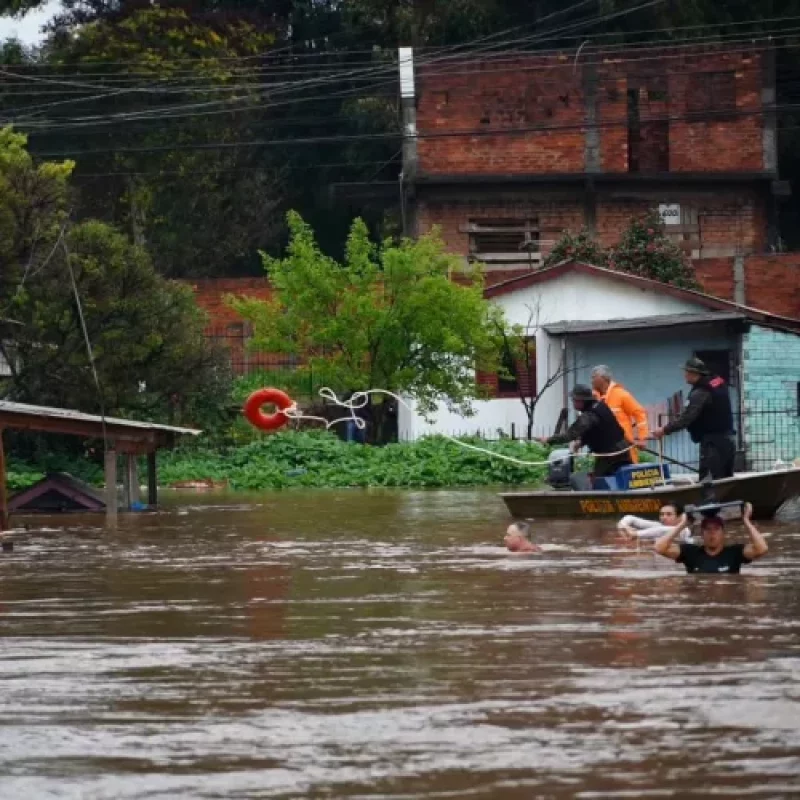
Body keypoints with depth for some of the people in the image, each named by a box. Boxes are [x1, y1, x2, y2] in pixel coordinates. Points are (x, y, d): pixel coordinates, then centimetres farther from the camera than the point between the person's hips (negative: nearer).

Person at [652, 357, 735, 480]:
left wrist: (665, 430, -16)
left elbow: (687, 418, -23)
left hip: (712, 442, -9)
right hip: (727, 439, 9)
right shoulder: (719, 383, 10)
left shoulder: (700, 393, -17)